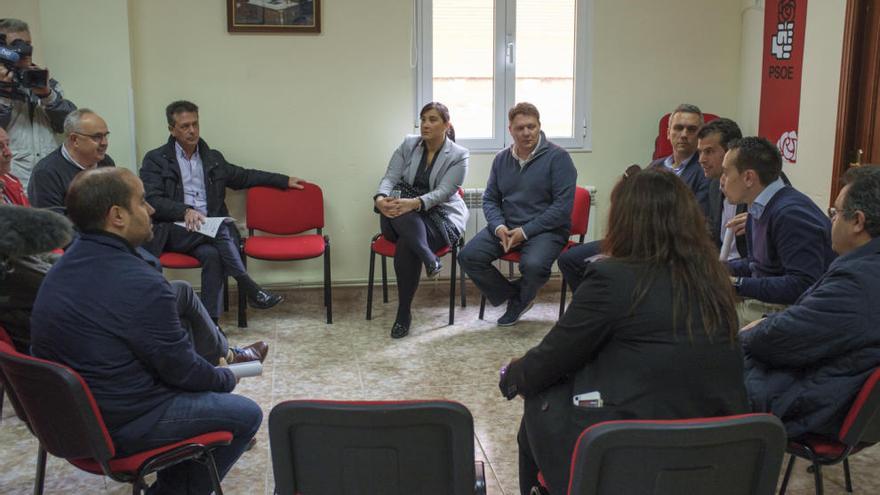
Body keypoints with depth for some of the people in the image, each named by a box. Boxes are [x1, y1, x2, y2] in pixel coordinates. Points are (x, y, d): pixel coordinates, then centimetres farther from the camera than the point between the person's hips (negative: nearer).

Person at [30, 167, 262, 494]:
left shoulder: (63, 266, 1)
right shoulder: (140, 284, -27)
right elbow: (182, 369, -17)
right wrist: (226, 378, 4)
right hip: (118, 426, -9)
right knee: (246, 415, 4)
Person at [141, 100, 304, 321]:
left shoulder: (213, 158, 20)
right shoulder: (155, 160, 5)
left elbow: (244, 176, 27)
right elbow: (151, 201, -5)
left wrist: (284, 180, 20)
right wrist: (185, 211, -22)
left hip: (206, 230, 4)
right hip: (173, 230, -3)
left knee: (212, 255, -32)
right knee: (222, 227, -31)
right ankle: (251, 290, -25)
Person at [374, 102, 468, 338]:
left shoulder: (458, 155, -2)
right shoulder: (408, 145, 8)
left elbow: (442, 193, -15)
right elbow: (390, 178, -2)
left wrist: (414, 203, -34)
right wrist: (380, 198, -26)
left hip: (442, 217, -3)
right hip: (405, 218, 3)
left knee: (406, 245, -34)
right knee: (392, 215, -35)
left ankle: (404, 313, -22)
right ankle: (430, 259, -34)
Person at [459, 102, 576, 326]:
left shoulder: (558, 157, -7)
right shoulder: (501, 159, 10)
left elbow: (563, 206, -13)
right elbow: (490, 199, 15)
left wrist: (525, 231, -18)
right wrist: (499, 226, -7)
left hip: (546, 229, -5)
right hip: (506, 226, 5)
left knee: (533, 265, -35)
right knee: (468, 257, -17)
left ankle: (522, 298, 3)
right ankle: (512, 295, 4)